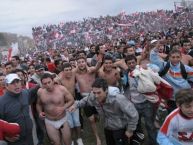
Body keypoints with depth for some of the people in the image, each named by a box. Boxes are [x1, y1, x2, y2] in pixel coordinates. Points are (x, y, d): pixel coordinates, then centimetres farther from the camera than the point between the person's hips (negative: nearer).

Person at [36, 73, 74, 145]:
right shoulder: (40, 92, -11)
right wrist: (40, 112, -11)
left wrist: (63, 108, -24)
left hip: (63, 120, -1)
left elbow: (71, 100, -8)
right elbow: (38, 104, 8)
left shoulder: (61, 89, -20)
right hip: (49, 122, 1)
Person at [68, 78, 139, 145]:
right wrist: (76, 105, -7)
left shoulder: (118, 99, -38)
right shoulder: (93, 97, -22)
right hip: (107, 128, 5)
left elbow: (133, 114, -27)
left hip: (120, 129, -5)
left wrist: (130, 130, -16)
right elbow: (85, 100, 6)